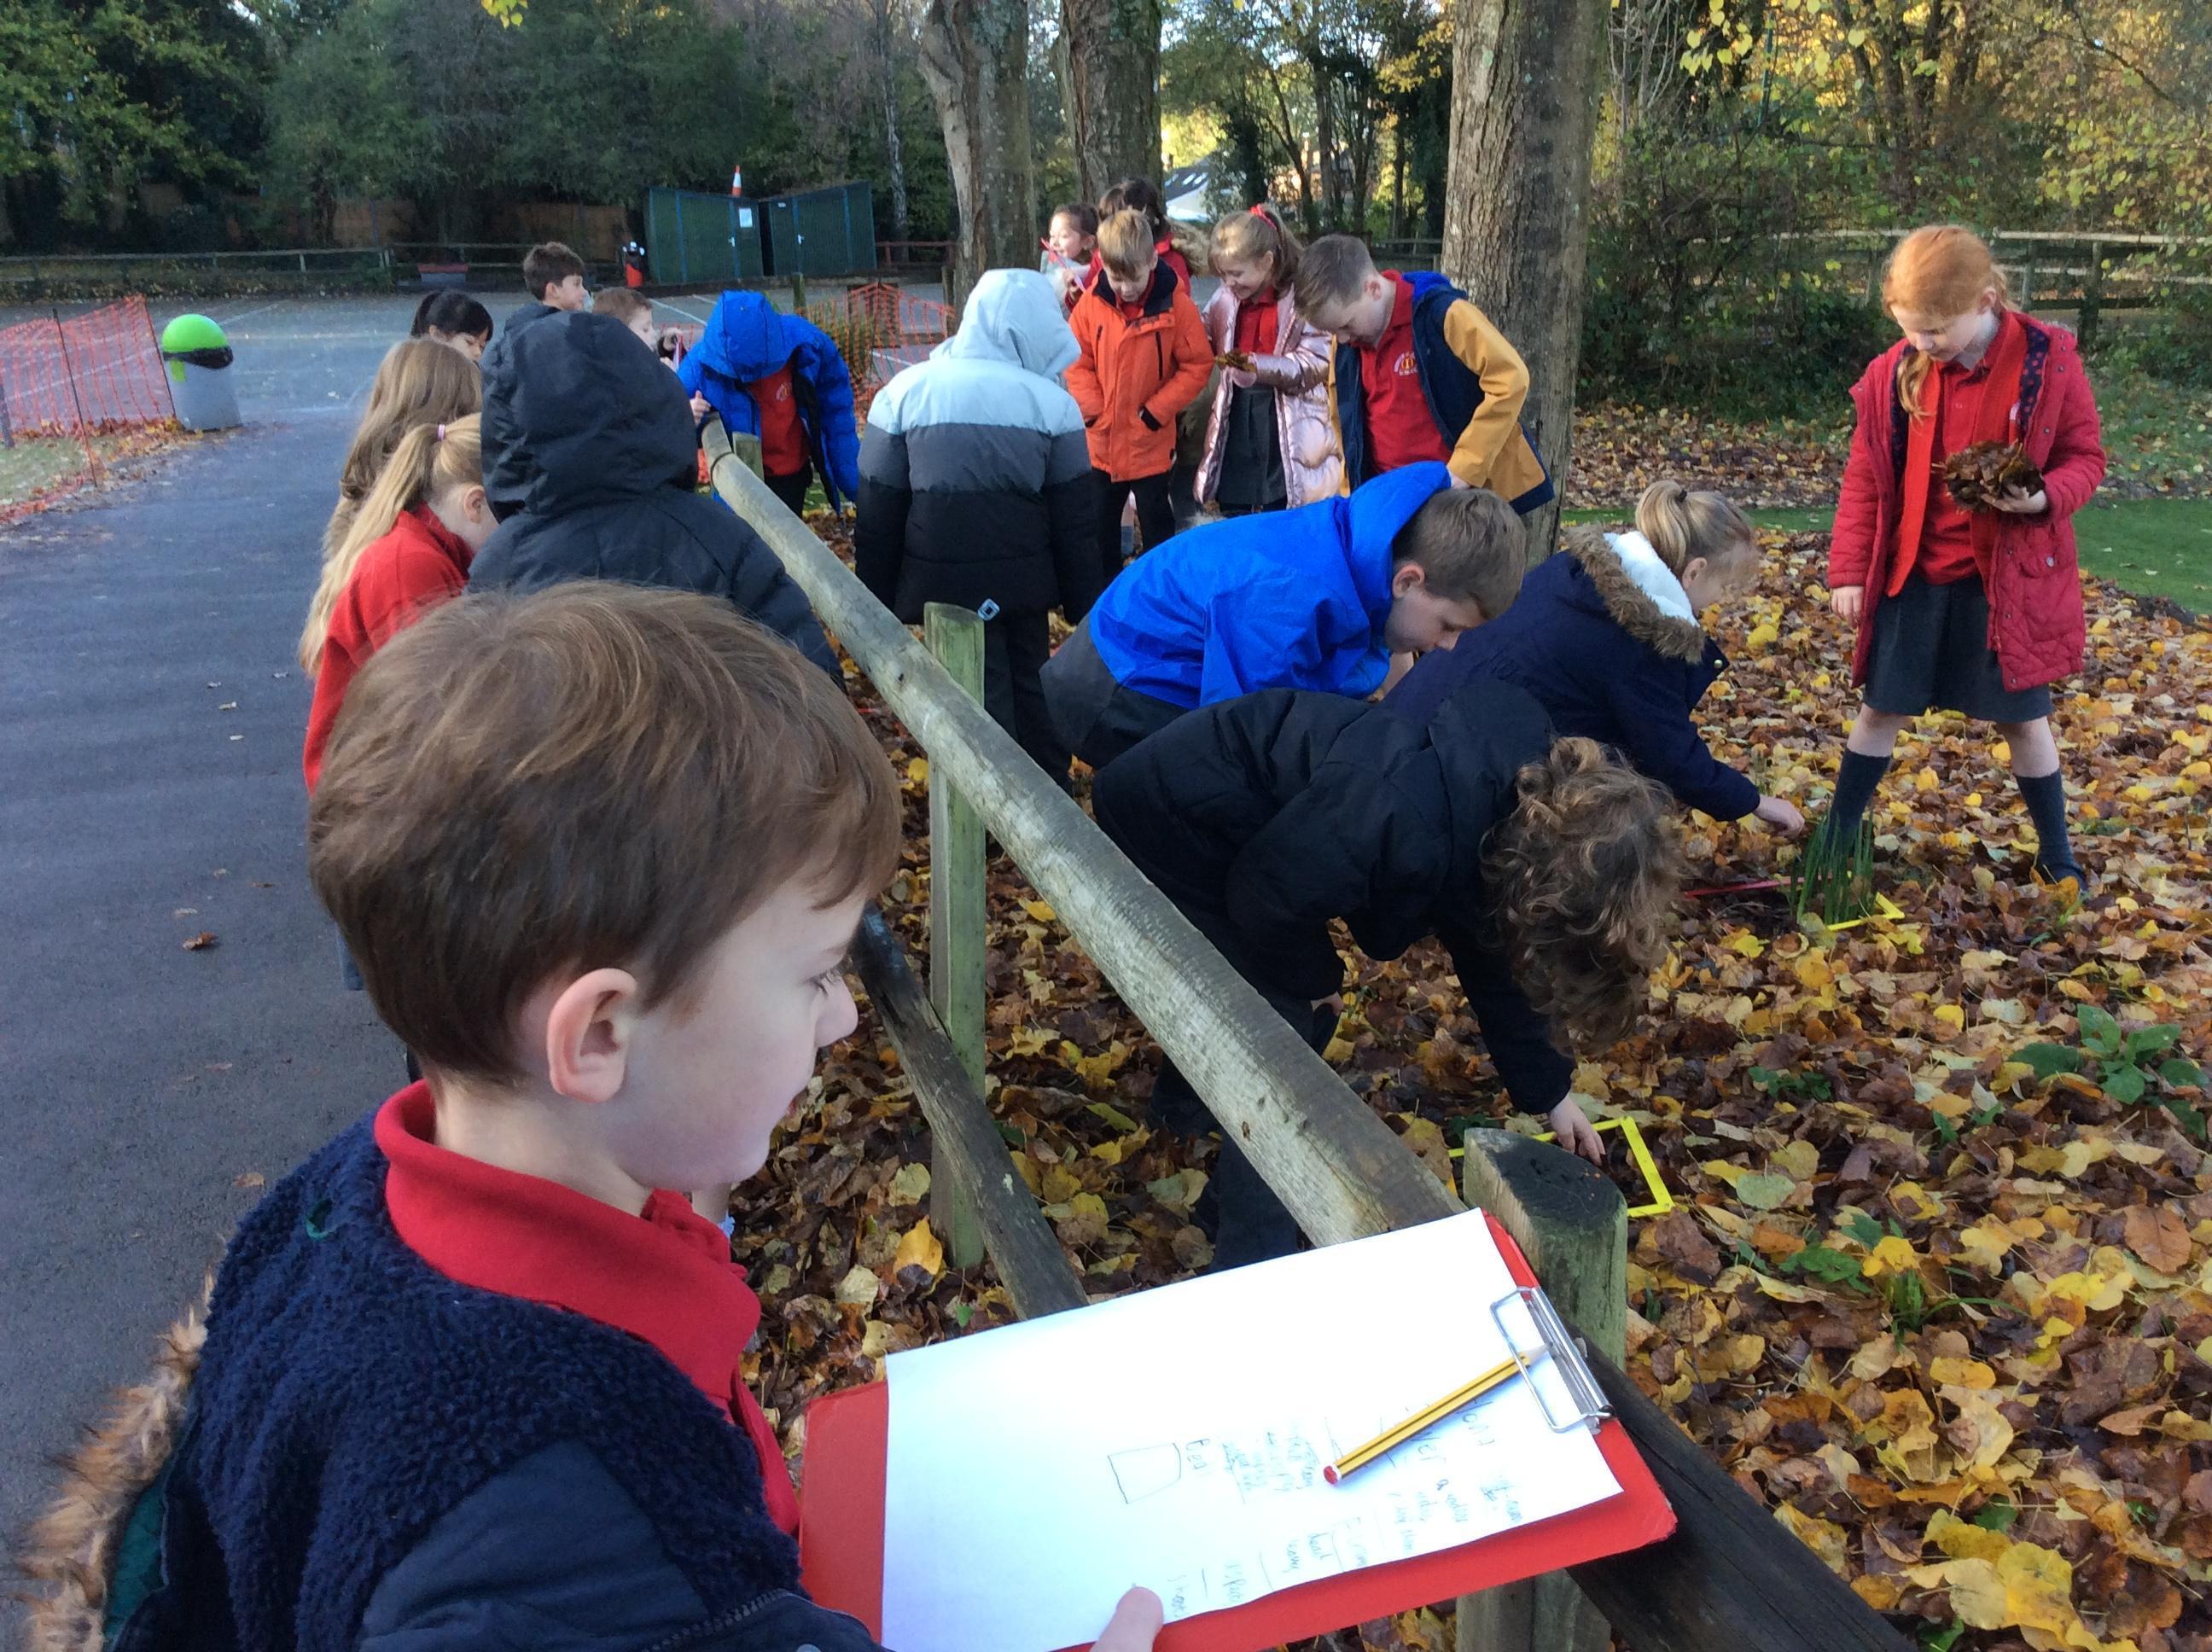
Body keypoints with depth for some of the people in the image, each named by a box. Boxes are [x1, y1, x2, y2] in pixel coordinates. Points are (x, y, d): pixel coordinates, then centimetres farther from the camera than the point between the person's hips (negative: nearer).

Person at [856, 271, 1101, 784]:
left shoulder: (905, 392, -5)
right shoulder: (1050, 401, -4)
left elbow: (878, 516, -2)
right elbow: (1073, 519, 0)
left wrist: (877, 600, 6)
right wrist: (1083, 602, 9)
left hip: (944, 583, -1)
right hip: (1023, 578, 1)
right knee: (1031, 685, 18)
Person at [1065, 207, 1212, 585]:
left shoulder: (1175, 304, -14)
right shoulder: (1092, 302, -7)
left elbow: (1197, 365, -9)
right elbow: (1077, 361, 1)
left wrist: (1156, 411, -14)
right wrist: (1092, 409, -10)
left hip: (1151, 443, -3)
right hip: (1101, 441, 3)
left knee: (1156, 524, 12)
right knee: (1099, 525, 17)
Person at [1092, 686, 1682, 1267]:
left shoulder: (1522, 802, -6)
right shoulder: (1410, 822, -36)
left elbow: (1494, 956, 9)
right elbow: (1265, 899, -25)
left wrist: (1549, 1091, 15)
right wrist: (1313, 981, -4)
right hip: (1169, 825, -9)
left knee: (1302, 1018, 23)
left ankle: (1187, 1100, 52)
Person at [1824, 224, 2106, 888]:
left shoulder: (2049, 361, -12)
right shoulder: (1895, 372, -6)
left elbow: (2085, 457, -3)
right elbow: (1865, 479, 1)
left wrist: (2044, 498, -25)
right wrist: (1849, 571, -2)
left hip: (2010, 577, -2)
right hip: (1912, 576, 2)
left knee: (2024, 720, 9)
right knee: (1883, 709, 9)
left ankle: (2057, 858, 25)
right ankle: (1837, 839, 24)